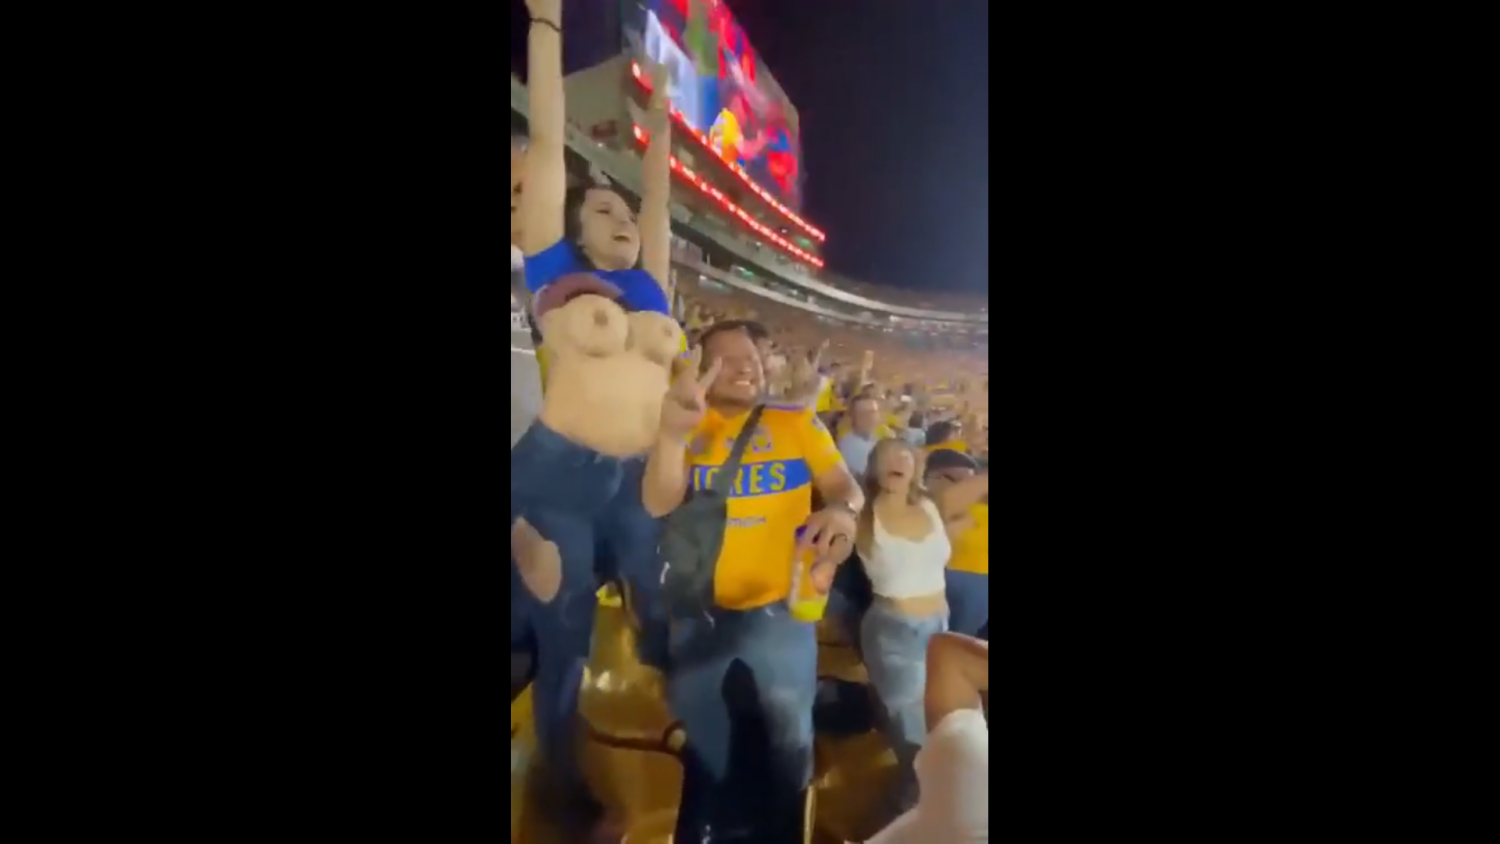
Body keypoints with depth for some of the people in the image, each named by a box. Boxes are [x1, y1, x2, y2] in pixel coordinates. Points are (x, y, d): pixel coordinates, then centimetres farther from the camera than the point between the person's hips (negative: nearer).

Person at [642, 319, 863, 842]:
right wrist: (672, 432, -40)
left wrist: (842, 511, -34)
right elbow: (658, 504, -19)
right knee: (704, 742, 21)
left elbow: (847, 487, -7)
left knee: (789, 737, 18)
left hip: (781, 611, 0)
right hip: (699, 614, 1)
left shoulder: (799, 422, -5)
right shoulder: (690, 429, -6)